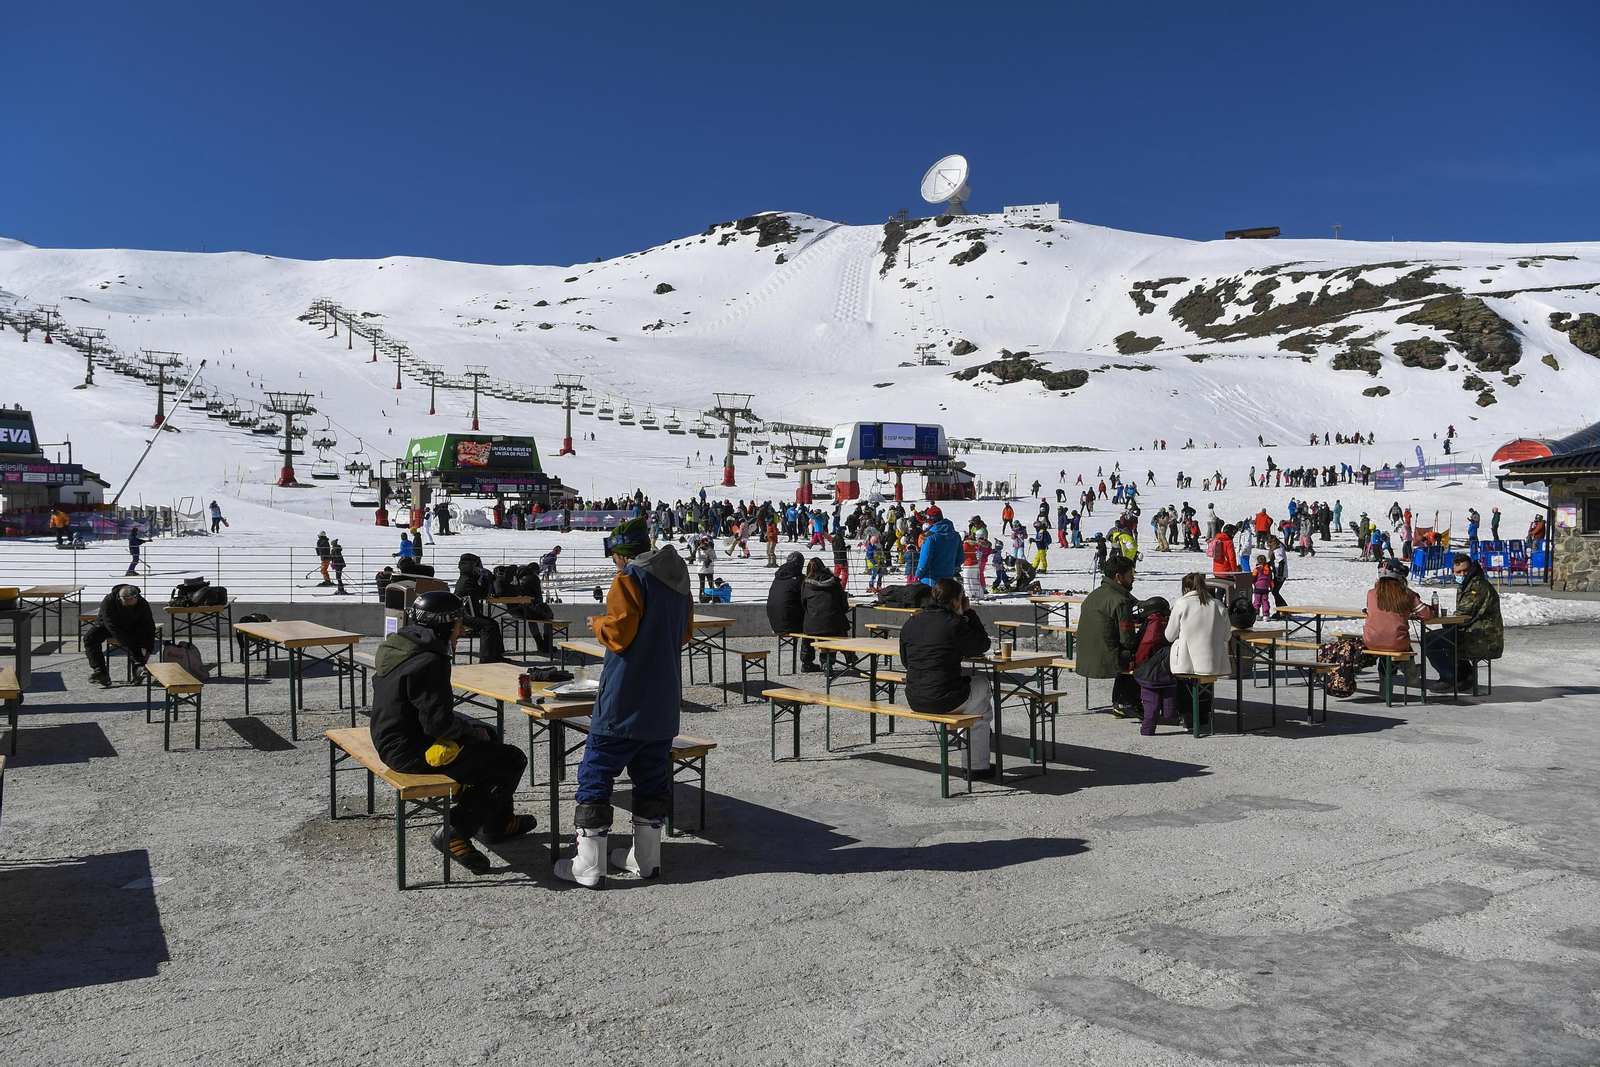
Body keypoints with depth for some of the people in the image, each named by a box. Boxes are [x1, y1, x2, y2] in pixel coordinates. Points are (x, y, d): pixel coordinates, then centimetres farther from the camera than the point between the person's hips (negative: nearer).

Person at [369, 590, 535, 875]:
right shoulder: (430, 663, -25)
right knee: (512, 760, -6)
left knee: (489, 734, 27)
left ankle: (497, 824, 33)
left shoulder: (392, 645, 6)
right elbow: (439, 722, -26)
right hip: (414, 753, -11)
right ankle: (455, 833, -5)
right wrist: (472, 731, -9)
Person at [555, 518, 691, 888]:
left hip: (624, 701, -8)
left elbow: (618, 633, -17)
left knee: (596, 774, 0)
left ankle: (588, 866, 0)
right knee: (652, 777, 15)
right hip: (664, 701, 8)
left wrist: (597, 624, 2)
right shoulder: (677, 579, 12)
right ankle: (646, 858, 23)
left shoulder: (630, 579, -12)